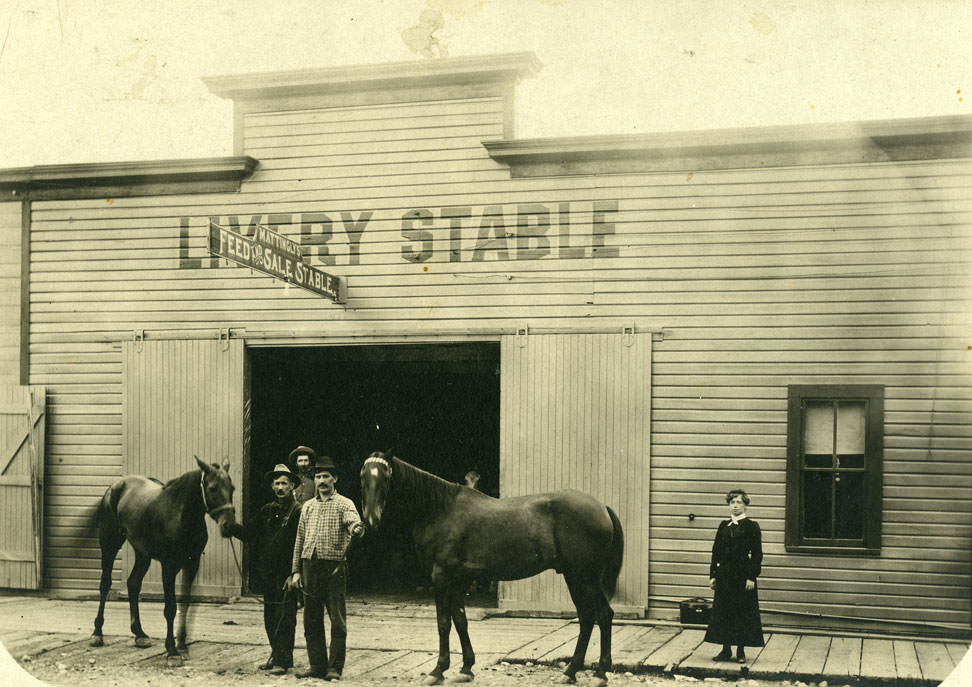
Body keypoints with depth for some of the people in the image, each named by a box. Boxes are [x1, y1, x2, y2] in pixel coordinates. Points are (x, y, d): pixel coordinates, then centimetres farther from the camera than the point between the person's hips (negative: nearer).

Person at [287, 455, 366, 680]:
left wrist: (357, 530, -44)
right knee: (311, 622, 8)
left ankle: (335, 668, 6)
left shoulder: (344, 504, 0)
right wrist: (296, 571, 10)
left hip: (334, 567, -5)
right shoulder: (308, 506, 15)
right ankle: (317, 666, 18)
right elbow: (299, 540, 16)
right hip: (309, 567, 5)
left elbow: (354, 524, -20)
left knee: (337, 621, -2)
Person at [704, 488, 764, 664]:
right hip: (724, 574, 5)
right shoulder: (723, 526, 10)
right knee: (722, 611, 5)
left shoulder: (751, 526, -3)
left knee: (743, 612, 0)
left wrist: (751, 577, -12)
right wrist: (713, 574, 6)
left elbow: (757, 554, -6)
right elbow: (716, 552, 11)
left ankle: (741, 651, 11)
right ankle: (726, 650, 14)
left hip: (743, 575, -4)